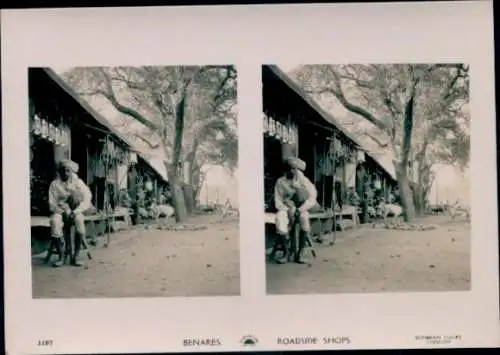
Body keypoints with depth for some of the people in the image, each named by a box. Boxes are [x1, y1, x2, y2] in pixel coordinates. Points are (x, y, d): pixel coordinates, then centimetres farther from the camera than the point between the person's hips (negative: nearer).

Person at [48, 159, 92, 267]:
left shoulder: (78, 182, 3)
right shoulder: (54, 184, 3)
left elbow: (87, 201, -7)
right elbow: (52, 204, -2)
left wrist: (75, 212, -20)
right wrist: (63, 212, -18)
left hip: (75, 212, 0)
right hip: (59, 211, 0)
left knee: (79, 219, -35)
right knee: (55, 221, -34)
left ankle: (76, 256, -29)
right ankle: (61, 257, -29)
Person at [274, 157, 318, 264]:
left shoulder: (302, 179, -2)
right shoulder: (280, 182, 0)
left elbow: (312, 196, -8)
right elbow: (278, 202, 1)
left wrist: (300, 209, -16)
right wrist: (288, 210, -16)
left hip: (301, 208, 0)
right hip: (286, 208, 0)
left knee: (304, 217, -33)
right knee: (280, 219, -32)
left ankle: (300, 254, -25)